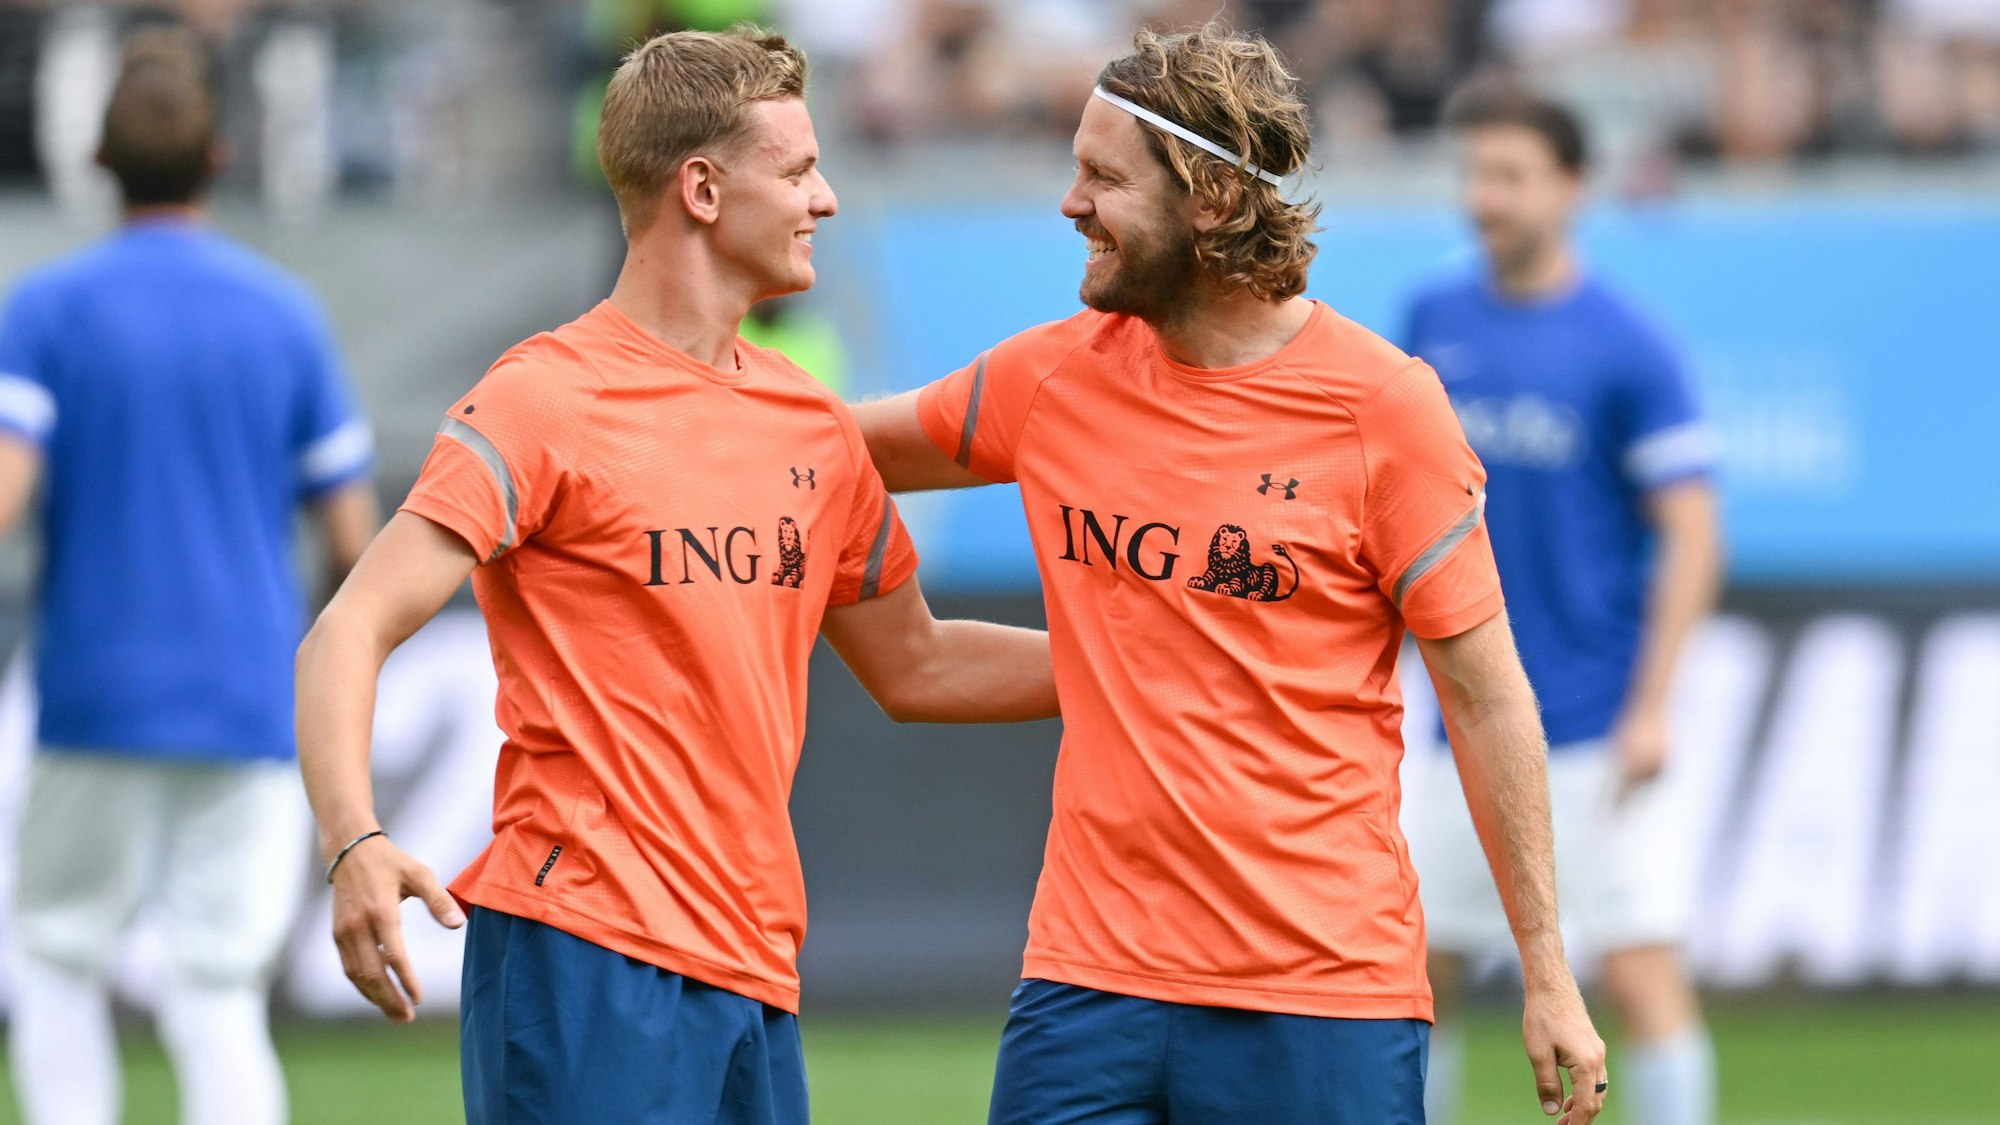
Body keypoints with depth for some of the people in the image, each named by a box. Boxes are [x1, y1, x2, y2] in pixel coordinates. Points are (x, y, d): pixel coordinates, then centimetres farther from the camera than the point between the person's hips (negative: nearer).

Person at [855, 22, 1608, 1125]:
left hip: (1324, 992, -4)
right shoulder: (1059, 375, 7)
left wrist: (1548, 975, -3)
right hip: (1090, 979, 4)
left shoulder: (1381, 404, -5)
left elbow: (1483, 695, -2)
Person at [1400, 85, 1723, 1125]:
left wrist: (1651, 708, -16)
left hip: (1597, 729, -5)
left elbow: (1691, 537, -10)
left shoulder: (1625, 349, -9)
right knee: (1417, 971, 8)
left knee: (1640, 972, -11)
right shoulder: (1434, 321, 7)